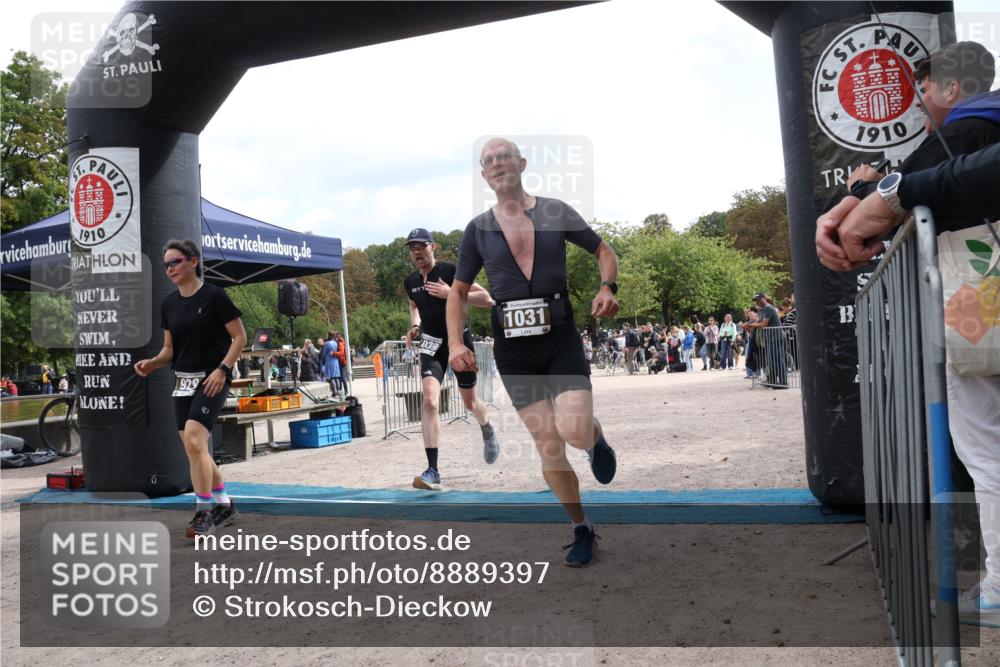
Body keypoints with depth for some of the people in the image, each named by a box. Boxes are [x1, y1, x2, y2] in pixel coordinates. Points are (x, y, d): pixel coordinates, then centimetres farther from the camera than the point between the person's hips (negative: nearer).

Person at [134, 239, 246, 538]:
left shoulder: (214, 296, -9)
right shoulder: (169, 303, 9)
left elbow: (240, 337, -7)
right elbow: (170, 348, 15)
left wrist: (222, 369, -17)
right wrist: (152, 363, -4)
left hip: (212, 379, -7)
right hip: (182, 381, 7)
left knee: (194, 441, -20)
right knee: (195, 450, 9)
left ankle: (203, 513, -7)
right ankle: (224, 505, 26)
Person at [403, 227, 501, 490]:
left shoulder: (451, 271, -12)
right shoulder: (410, 282, 3)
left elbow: (487, 300, -16)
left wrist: (451, 293, -26)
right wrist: (414, 326, 7)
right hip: (431, 344, 3)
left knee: (470, 402, 13)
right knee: (429, 401, -19)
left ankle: (487, 431, 51)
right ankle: (433, 471, -18)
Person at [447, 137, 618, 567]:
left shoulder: (555, 213, 1)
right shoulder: (478, 229, 5)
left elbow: (604, 250, 12)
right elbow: (458, 292, 11)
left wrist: (607, 287, -9)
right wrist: (456, 343, -4)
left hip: (561, 339, -1)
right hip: (513, 351, 2)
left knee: (575, 431, -20)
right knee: (549, 448, 2)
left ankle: (596, 438, 19)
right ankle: (582, 531, 21)